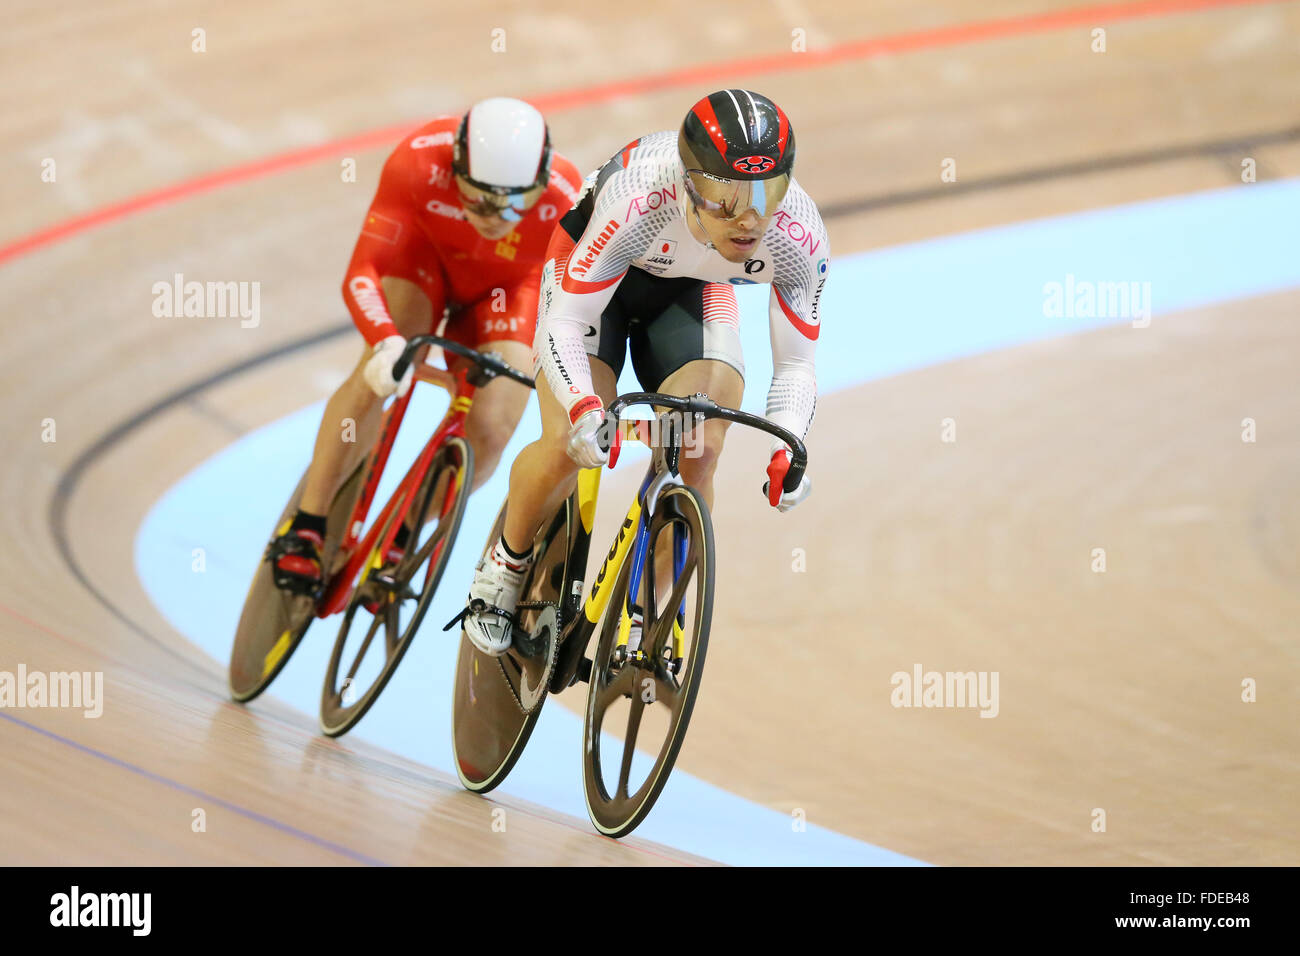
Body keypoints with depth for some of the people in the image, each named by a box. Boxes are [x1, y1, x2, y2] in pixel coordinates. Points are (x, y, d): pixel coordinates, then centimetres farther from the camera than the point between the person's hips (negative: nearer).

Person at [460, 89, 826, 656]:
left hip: (690, 291, 3)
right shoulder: (638, 201, -43)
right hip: (591, 270, -3)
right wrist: (584, 411, -55)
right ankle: (505, 564, 12)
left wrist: (788, 452, -39)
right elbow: (563, 328, -36)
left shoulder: (799, 237, -33)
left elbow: (795, 366, -20)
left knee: (698, 457, -16)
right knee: (568, 447, -19)